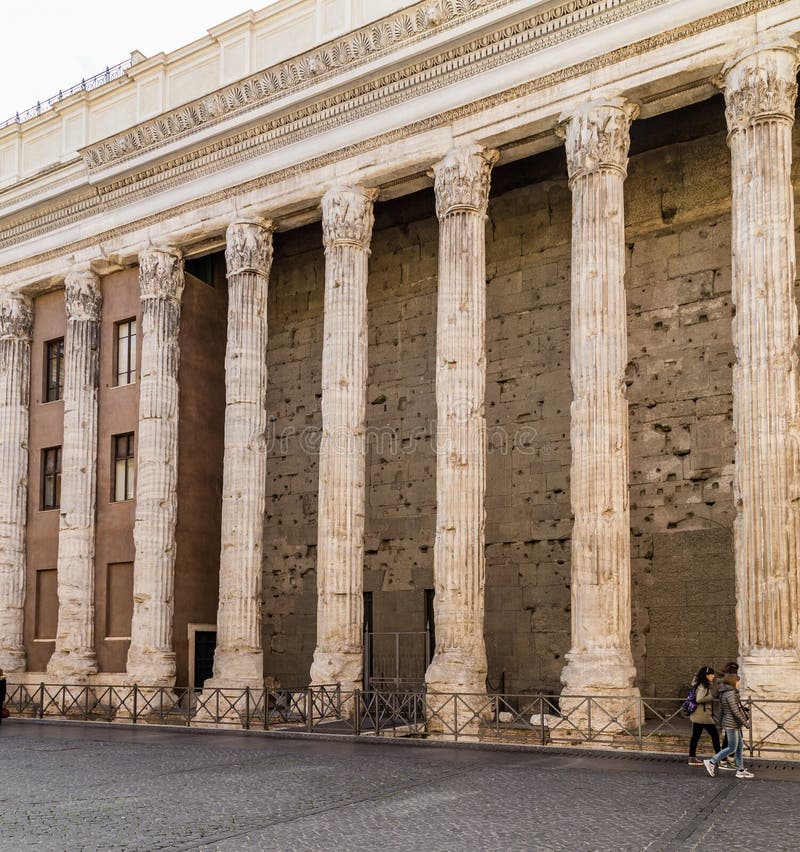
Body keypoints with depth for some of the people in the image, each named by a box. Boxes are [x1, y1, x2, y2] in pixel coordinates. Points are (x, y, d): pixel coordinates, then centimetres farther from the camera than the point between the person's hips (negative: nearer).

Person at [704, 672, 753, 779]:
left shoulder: (724, 693, 11)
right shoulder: (730, 693, -19)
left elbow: (721, 711, 16)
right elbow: (735, 711, -21)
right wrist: (745, 723, -15)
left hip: (735, 725, 10)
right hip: (732, 724, -10)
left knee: (740, 746, 12)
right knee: (732, 748, -3)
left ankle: (740, 770, 16)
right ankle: (711, 762, 3)